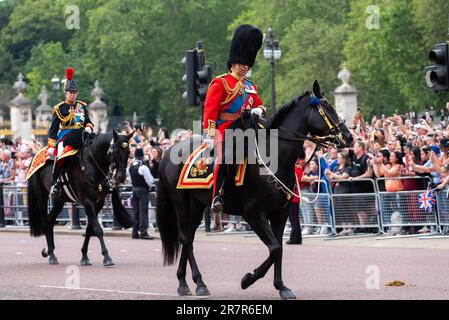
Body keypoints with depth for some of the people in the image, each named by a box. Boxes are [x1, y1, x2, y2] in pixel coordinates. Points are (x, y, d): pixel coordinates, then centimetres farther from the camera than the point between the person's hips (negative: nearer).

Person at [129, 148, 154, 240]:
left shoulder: (130, 167, 6)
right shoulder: (143, 167, -16)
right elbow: (150, 180, -13)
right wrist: (149, 186, 6)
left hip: (134, 189, 7)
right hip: (143, 190, -7)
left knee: (135, 211, 10)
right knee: (143, 211, -6)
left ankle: (135, 232, 11)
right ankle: (143, 233, -10)